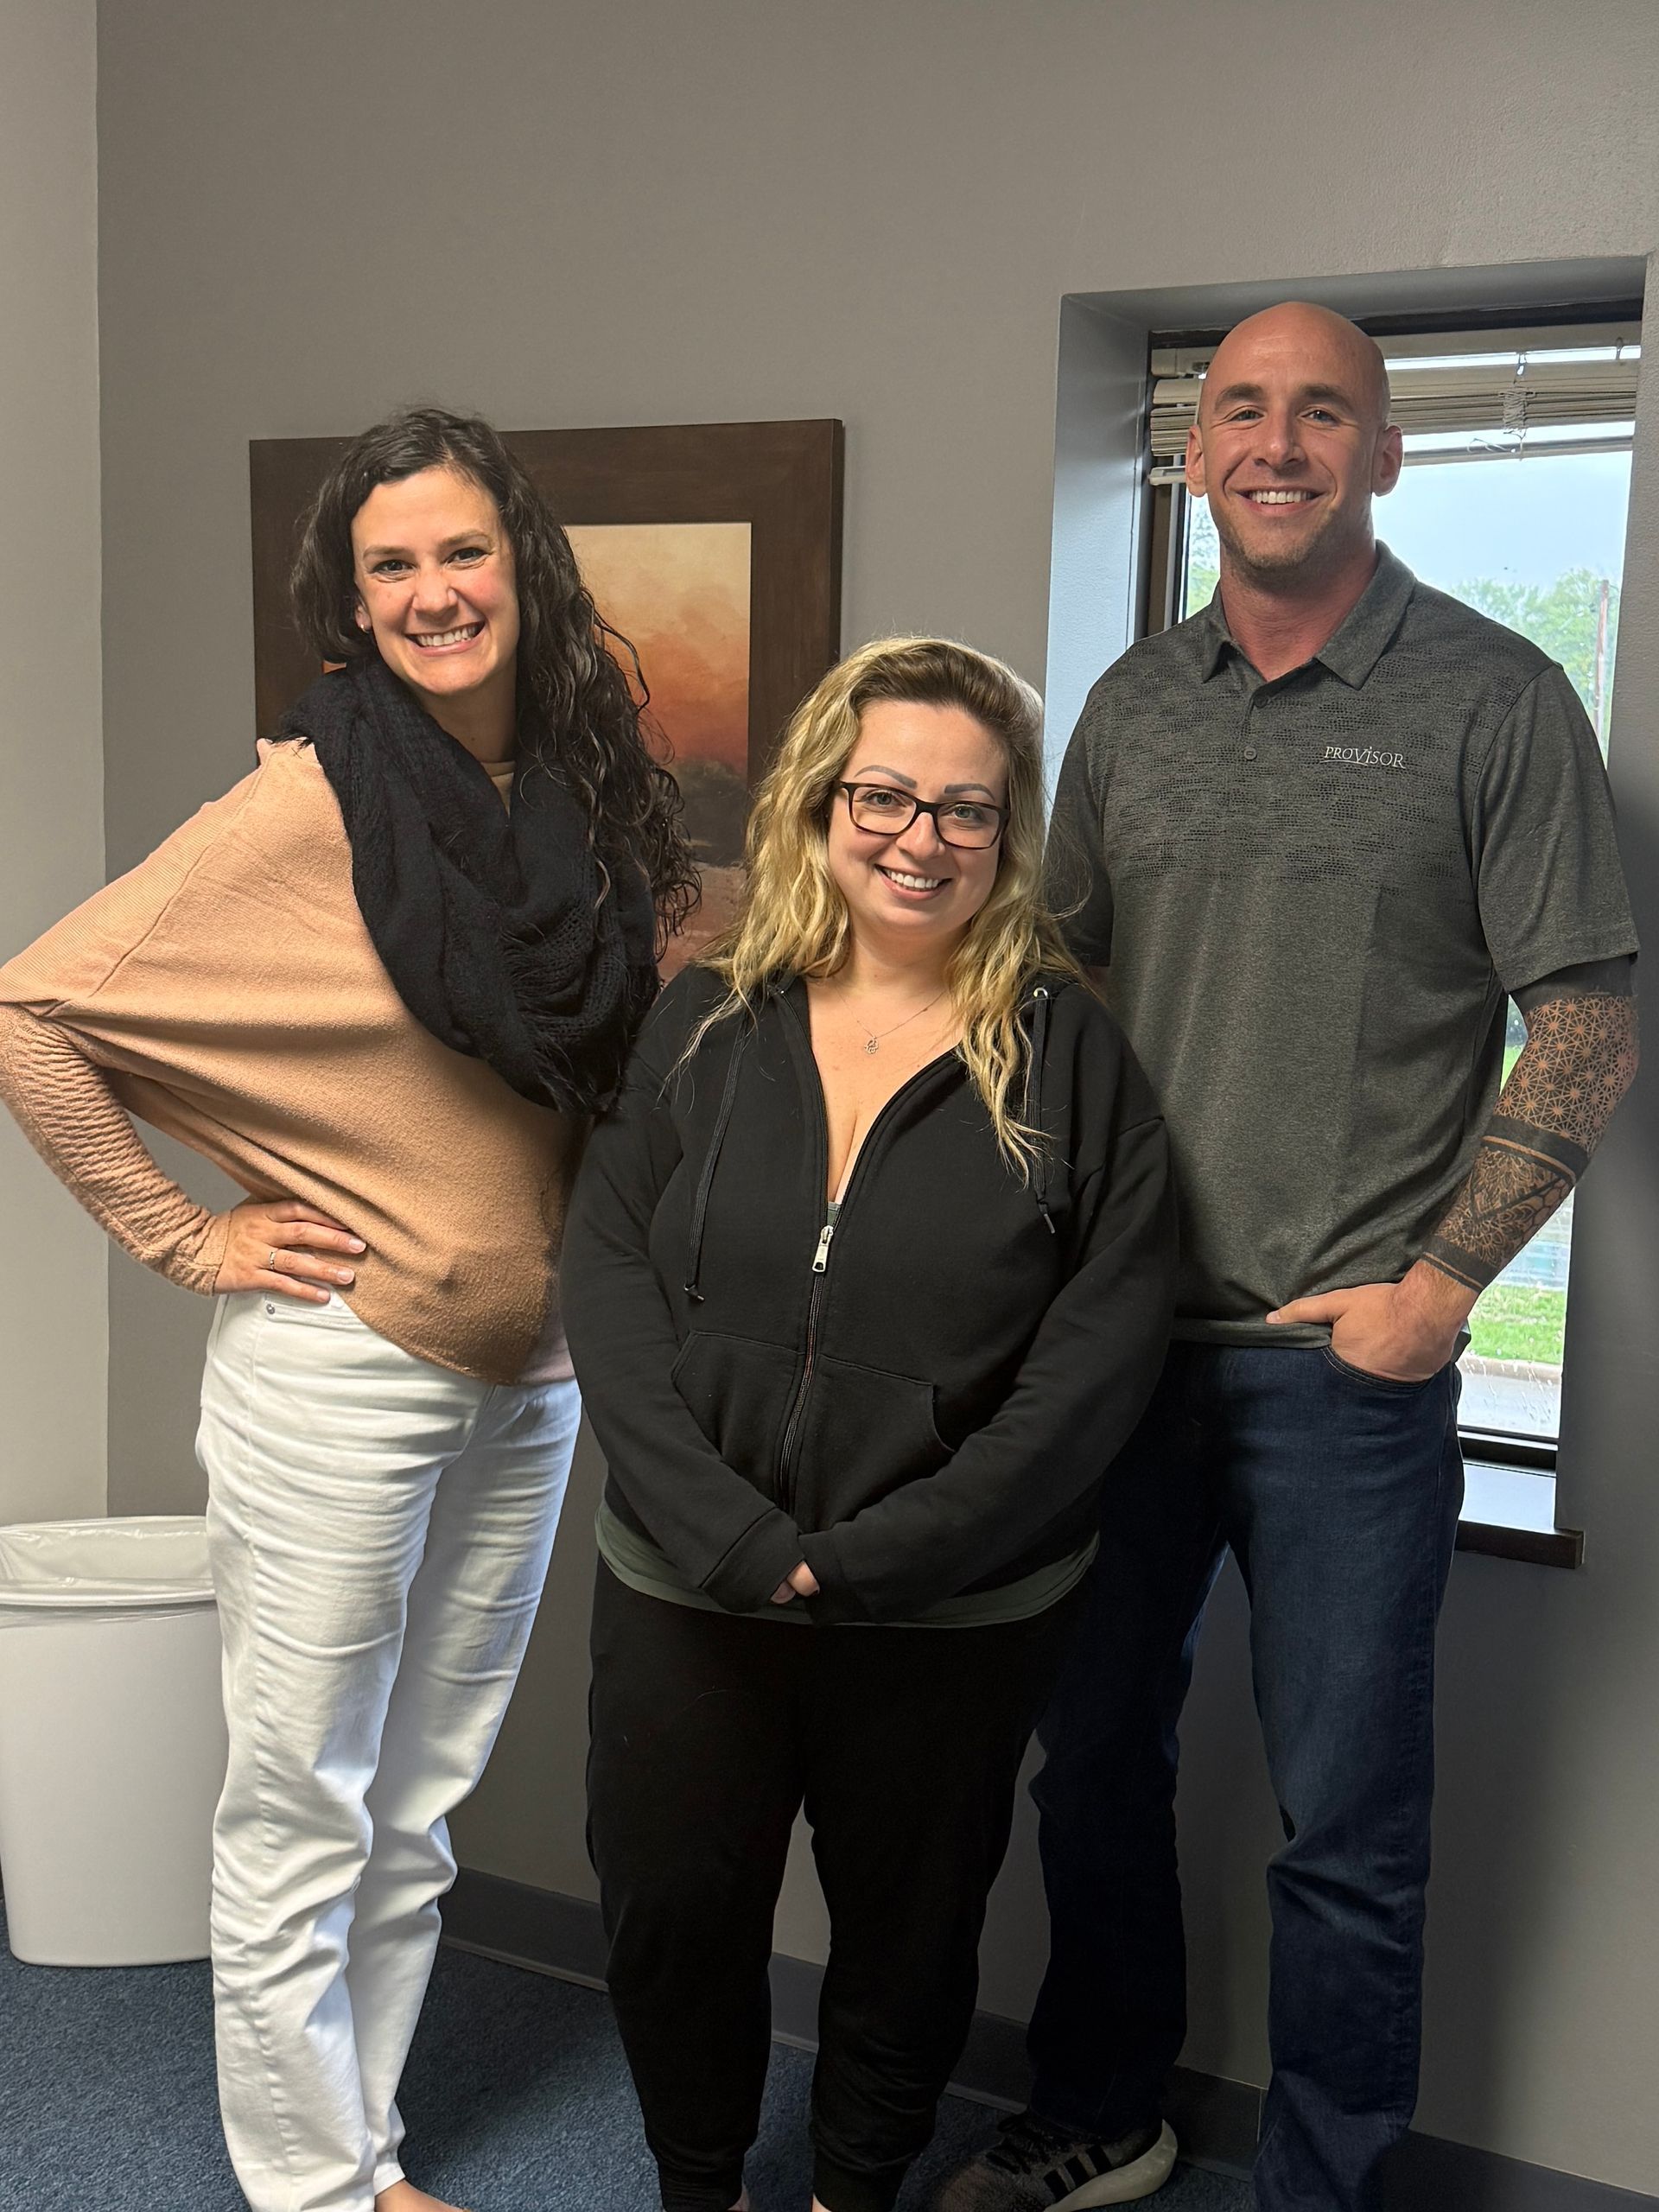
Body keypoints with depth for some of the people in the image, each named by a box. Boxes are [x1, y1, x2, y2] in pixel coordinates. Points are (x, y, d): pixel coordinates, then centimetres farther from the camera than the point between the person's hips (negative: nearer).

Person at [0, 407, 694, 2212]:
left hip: (533, 1371, 6)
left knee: (420, 1816, 18)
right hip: (338, 1367, -5)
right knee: (302, 1823, 8)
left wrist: (586, 1259, 8)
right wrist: (179, 1234, -12)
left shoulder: (592, 796, 4)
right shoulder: (315, 800, -12)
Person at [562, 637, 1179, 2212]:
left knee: (909, 1928, 17)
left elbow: (1110, 1336, -12)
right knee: (668, 1913, 13)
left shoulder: (1067, 1053, -7)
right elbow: (605, 1271, -6)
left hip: (959, 1615, -1)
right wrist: (731, 1532, -17)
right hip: (687, 1586, 2)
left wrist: (886, 1552, -18)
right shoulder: (708, 1021, -1)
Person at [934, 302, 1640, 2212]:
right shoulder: (1131, 706, 9)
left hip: (1345, 1358, -4)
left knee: (1347, 1823, 6)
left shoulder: (1491, 699, -5)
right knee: (1095, 1762, 17)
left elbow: (1587, 1026, -6)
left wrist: (1443, 1284, -12)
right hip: (1115, 1335, 5)